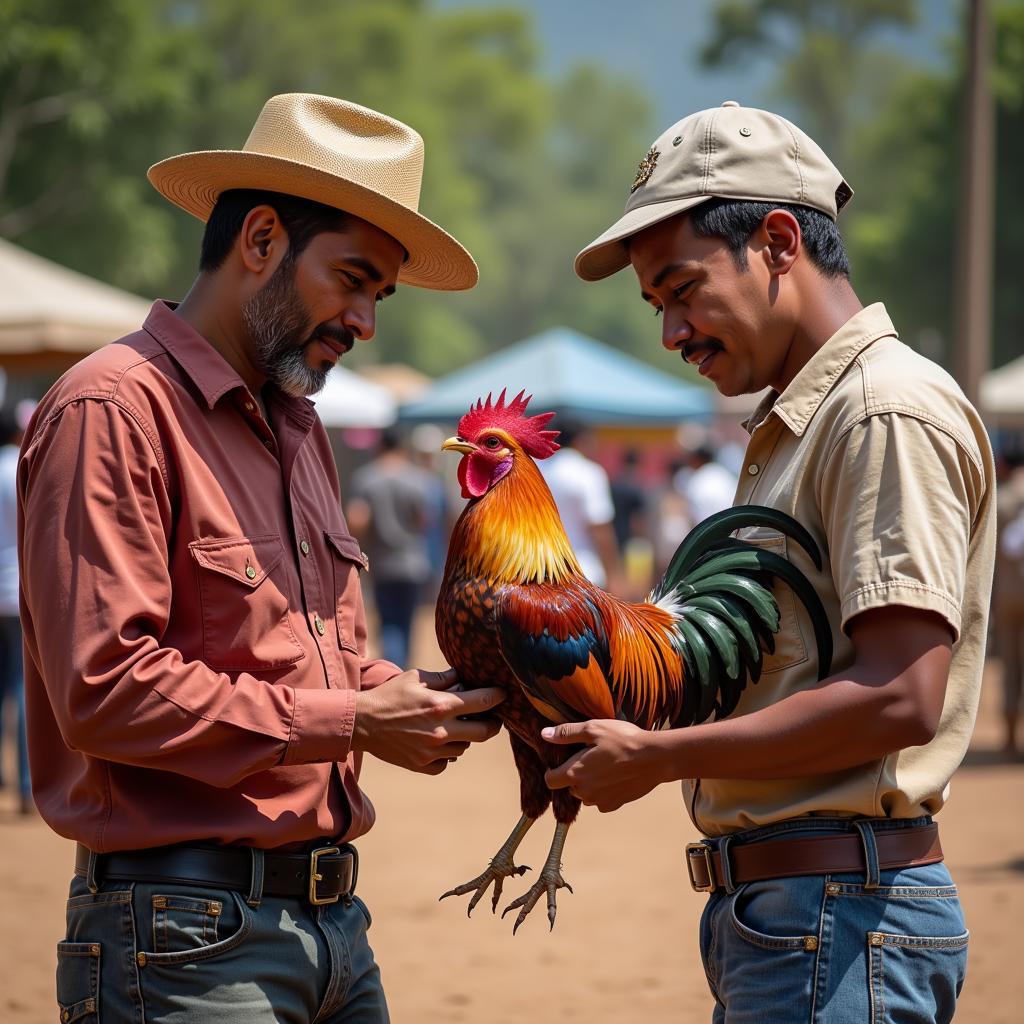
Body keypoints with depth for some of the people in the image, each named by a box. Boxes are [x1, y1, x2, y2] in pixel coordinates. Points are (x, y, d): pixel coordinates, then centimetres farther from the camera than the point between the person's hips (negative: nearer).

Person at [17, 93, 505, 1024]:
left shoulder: (300, 431, 18)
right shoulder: (112, 411, -11)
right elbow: (107, 689, -19)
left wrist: (408, 699, 3)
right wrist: (355, 720, -15)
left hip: (332, 912, 8)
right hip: (189, 937, -8)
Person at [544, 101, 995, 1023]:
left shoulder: (891, 410, -13)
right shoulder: (795, 426, 21)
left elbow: (900, 700, -22)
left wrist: (656, 758, -15)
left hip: (843, 913, -10)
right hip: (764, 908, 10)